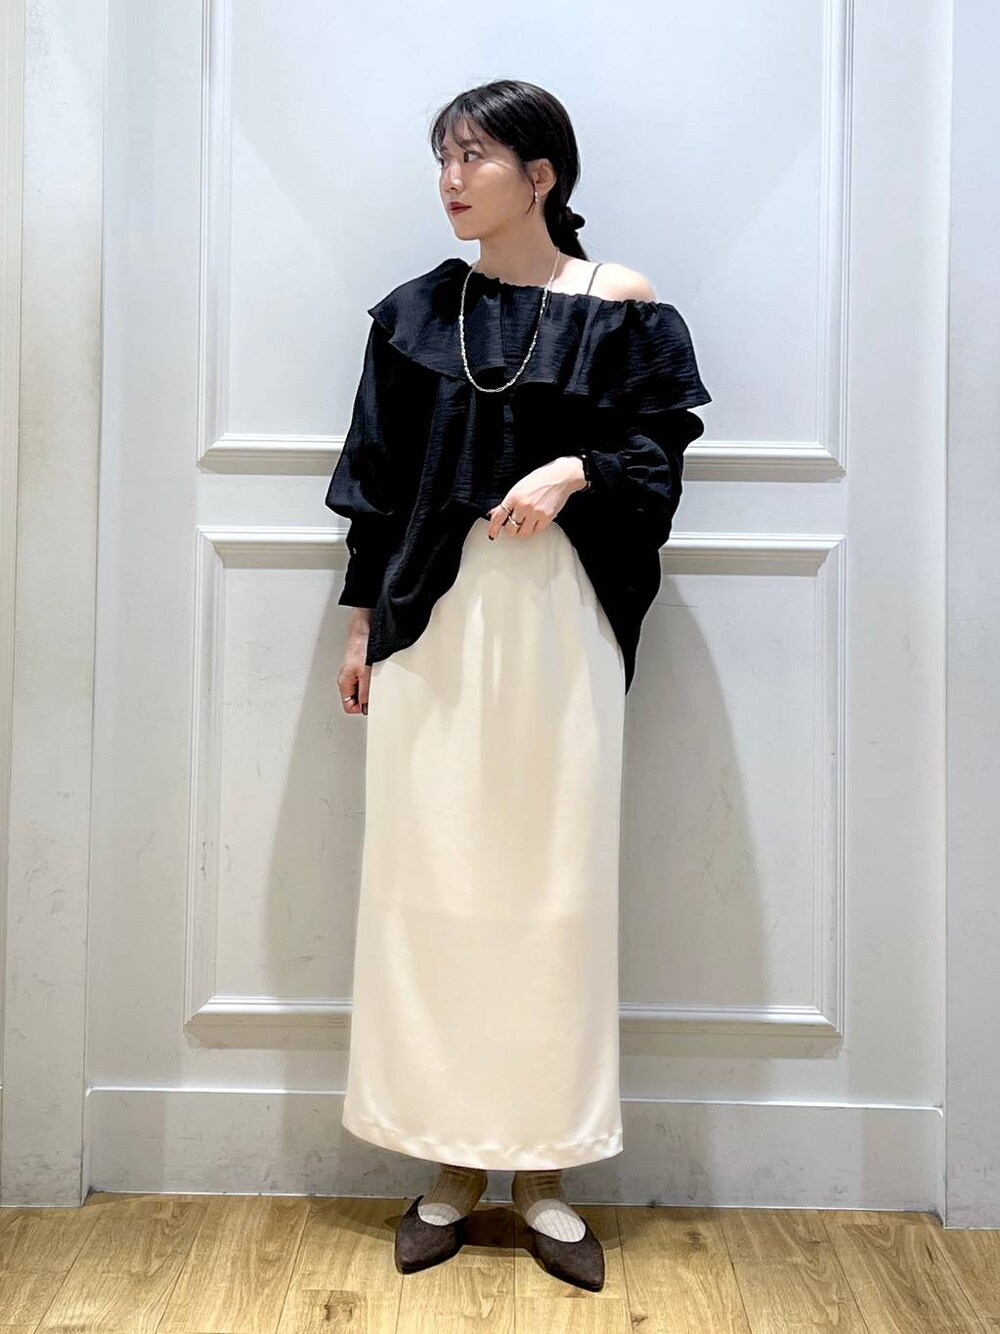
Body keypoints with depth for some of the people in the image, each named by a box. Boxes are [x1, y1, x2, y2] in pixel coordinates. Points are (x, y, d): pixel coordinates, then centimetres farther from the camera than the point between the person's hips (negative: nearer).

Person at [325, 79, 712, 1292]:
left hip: (560, 618, -2)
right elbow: (377, 475, 11)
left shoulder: (619, 306, 5)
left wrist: (573, 472, -14)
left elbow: (658, 450, 5)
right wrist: (362, 622, 7)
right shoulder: (416, 313, 11)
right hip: (433, 616, 2)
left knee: (557, 883, 1)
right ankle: (451, 1168, 17)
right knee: (430, 879, 2)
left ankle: (545, 1174, 17)